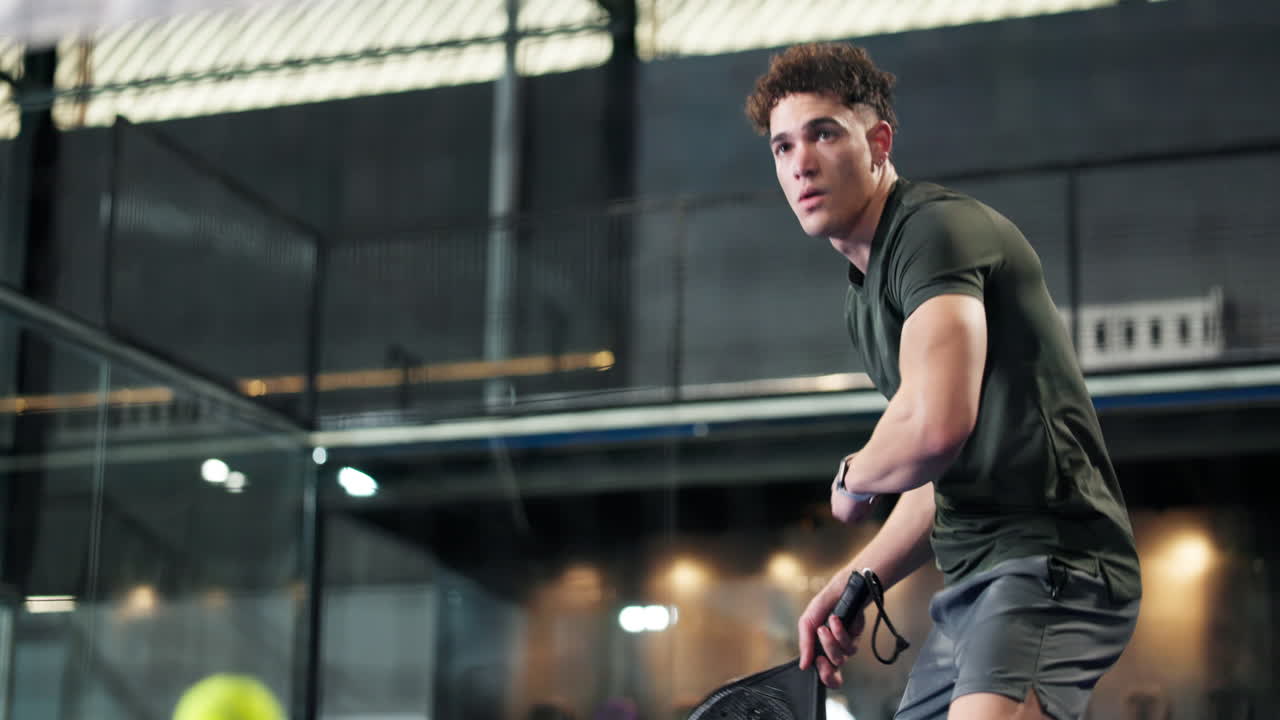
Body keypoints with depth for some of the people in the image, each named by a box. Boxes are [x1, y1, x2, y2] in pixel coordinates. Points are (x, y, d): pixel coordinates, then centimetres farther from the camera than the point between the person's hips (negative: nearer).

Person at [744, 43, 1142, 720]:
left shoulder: (935, 228, -10)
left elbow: (934, 426, -25)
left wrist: (853, 478, -5)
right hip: (971, 585, 10)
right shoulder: (864, 294, 21)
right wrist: (854, 582, 17)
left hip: (1048, 561, -10)